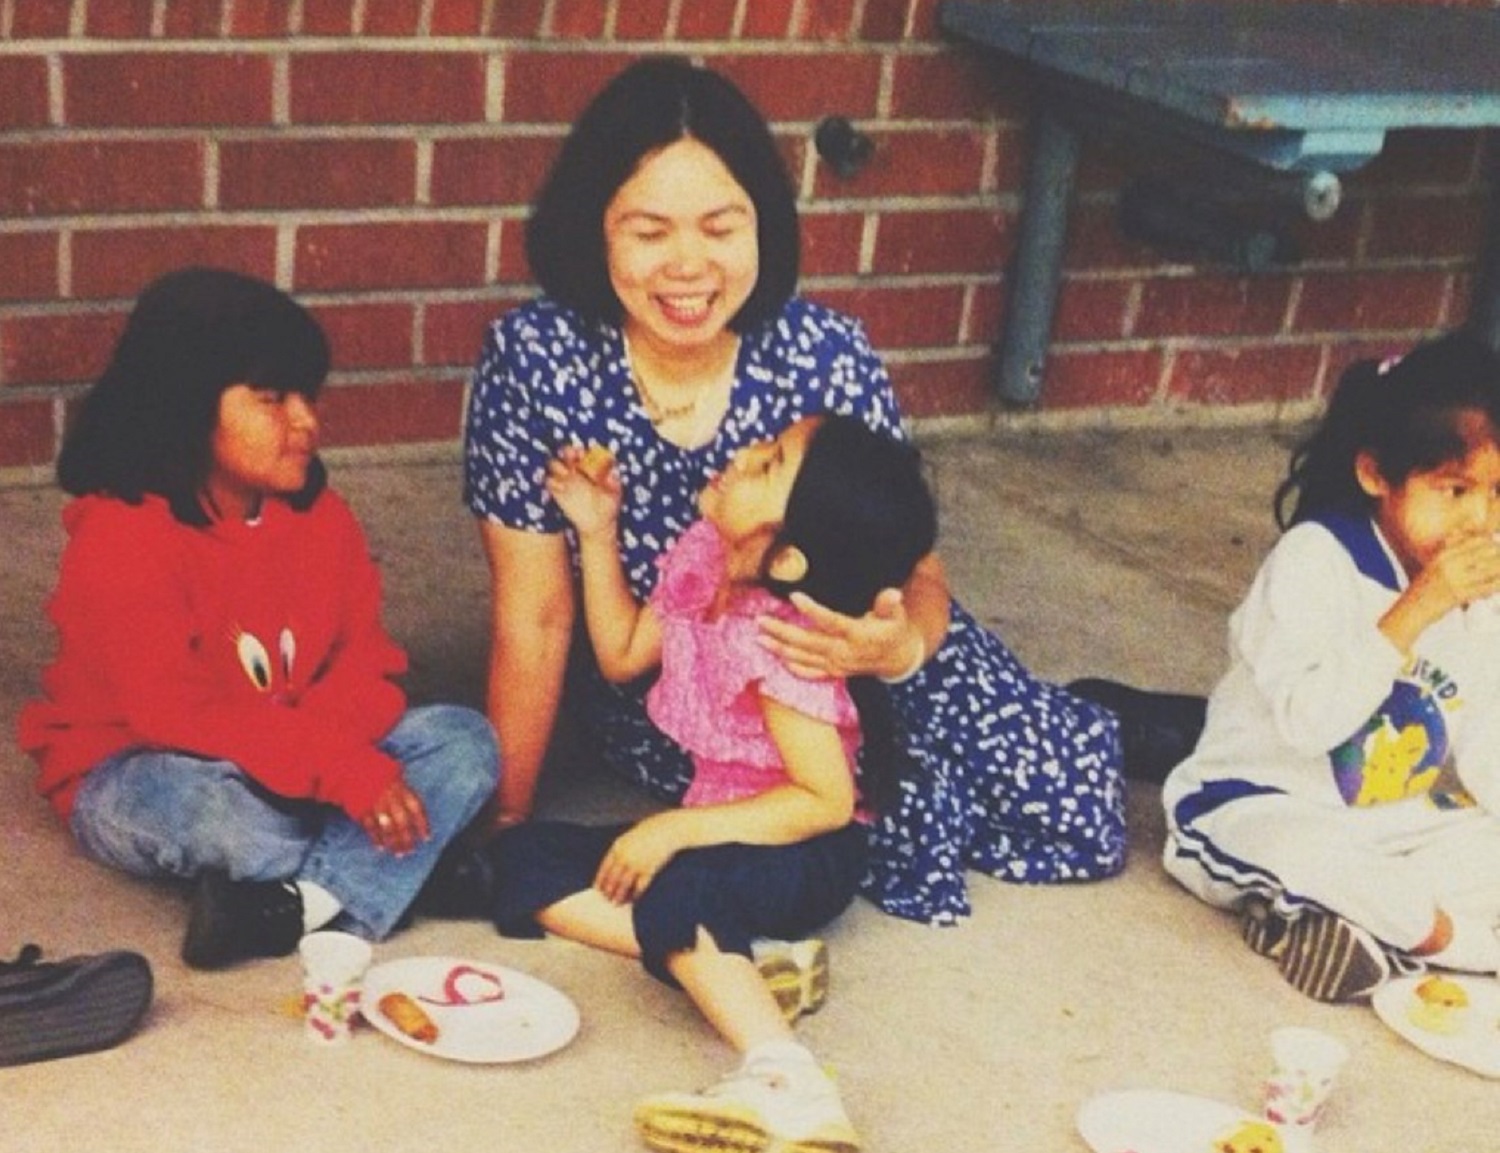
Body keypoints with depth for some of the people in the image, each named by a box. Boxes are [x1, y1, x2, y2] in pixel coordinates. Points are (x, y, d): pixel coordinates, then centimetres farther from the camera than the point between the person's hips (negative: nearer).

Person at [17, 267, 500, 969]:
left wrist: (335, 747, -27)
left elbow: (366, 661, -3)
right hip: (134, 776, -6)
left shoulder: (317, 515, 2)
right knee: (226, 810, -41)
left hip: (300, 774, 7)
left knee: (465, 741, -14)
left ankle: (291, 905, -30)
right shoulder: (118, 538, -20)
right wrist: (341, 768, -34)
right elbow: (179, 714, -27)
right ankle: (366, 883, -11)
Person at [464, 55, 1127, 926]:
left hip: (827, 653, 2)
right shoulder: (535, 360, -22)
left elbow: (915, 570, -14)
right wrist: (507, 819, -10)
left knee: (1077, 797, -10)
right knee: (906, 803, -26)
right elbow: (534, 619, -15)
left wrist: (899, 641, -38)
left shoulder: (828, 356, -20)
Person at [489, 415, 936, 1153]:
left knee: (675, 891, -38)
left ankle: (789, 1085, -49)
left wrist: (677, 829, -29)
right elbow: (623, 654, 14)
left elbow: (827, 802, -27)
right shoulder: (702, 556, -4)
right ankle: (741, 964, -23)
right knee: (522, 857, -7)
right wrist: (597, 533, 5)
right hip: (712, 831, 9)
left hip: (800, 850, -9)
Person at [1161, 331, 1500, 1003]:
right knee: (1298, 851, -38)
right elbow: (1309, 720, -28)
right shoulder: (1316, 559, -18)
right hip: (1260, 808, -7)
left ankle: (1366, 927, -26)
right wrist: (1417, 609, -31)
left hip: (1390, 825, 7)